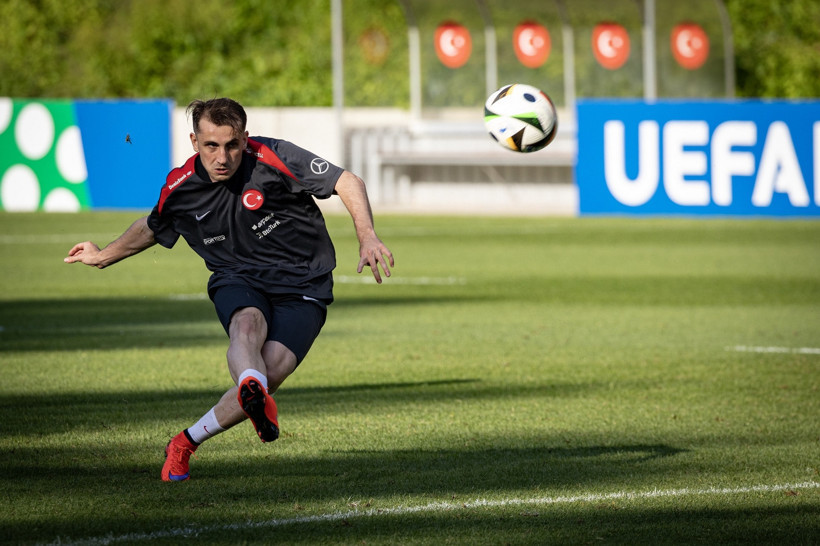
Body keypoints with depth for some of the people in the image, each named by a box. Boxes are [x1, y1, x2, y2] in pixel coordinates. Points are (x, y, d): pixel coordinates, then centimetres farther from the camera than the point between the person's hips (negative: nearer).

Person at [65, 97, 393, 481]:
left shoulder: (273, 158, -16)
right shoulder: (179, 189, -4)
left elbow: (348, 183, -13)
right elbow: (151, 228, 21)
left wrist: (367, 237, -28)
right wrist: (104, 256, 32)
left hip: (302, 284, -2)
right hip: (237, 280, 2)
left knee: (273, 369, -25)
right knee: (248, 323, -36)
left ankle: (185, 443, -12)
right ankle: (254, 392, -69)